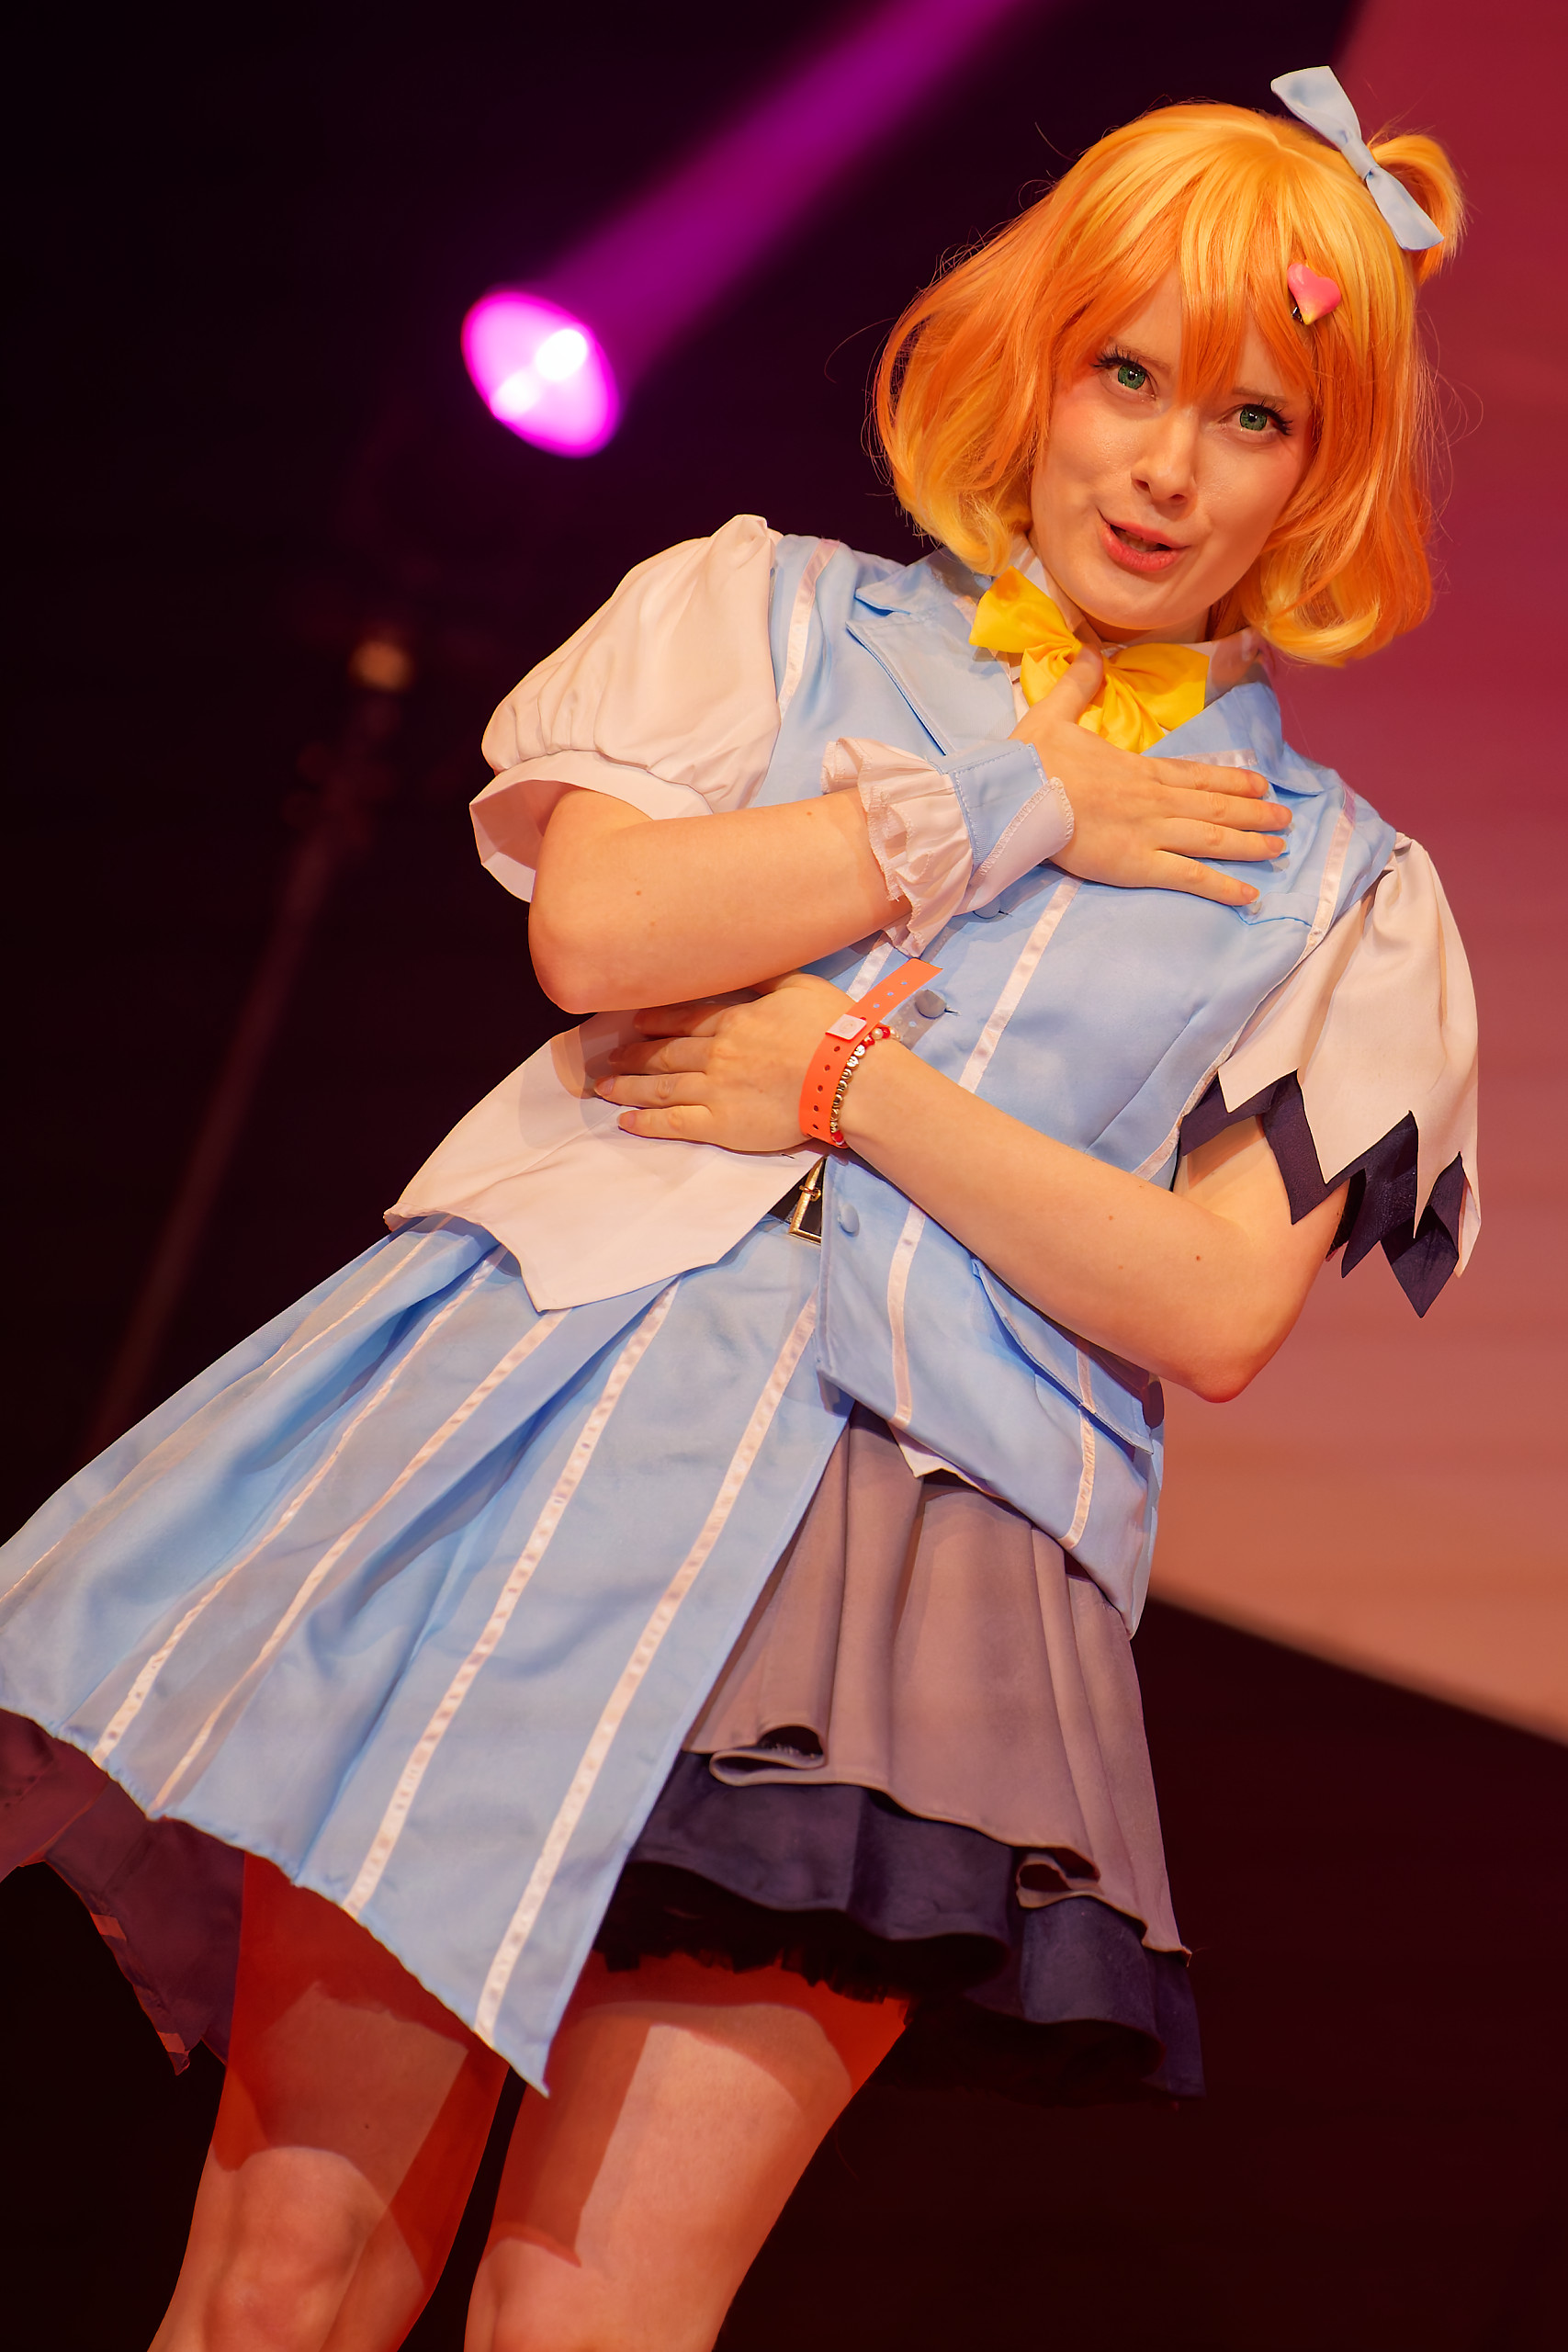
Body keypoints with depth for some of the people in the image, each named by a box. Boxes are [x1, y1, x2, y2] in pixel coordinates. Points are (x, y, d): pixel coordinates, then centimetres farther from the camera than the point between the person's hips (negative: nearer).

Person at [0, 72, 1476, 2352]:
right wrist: (1019, 812, 2)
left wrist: (857, 1081, -4)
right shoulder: (773, 611, 15)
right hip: (555, 1415, 1)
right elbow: (597, 923, -4)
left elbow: (1213, 1308, 2)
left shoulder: (1334, 891, 14)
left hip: (926, 1539, 0)